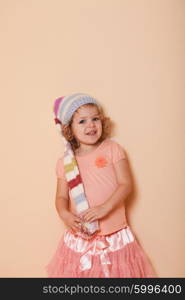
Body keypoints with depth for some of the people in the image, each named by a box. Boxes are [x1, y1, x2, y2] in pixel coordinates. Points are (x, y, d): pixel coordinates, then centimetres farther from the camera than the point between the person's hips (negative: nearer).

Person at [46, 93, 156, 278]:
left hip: (114, 233, -1)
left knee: (116, 270, 6)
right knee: (80, 270, 7)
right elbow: (61, 196, 7)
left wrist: (105, 207, -21)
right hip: (81, 234, 2)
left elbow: (126, 184, -8)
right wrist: (64, 214, -14)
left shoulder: (113, 149, -3)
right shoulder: (65, 162, 3)